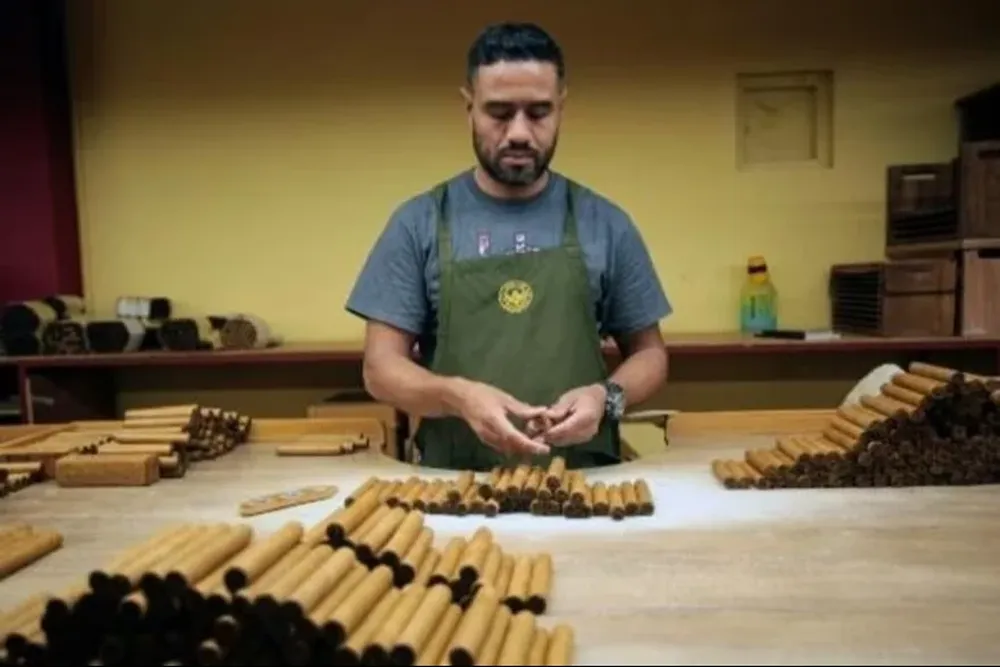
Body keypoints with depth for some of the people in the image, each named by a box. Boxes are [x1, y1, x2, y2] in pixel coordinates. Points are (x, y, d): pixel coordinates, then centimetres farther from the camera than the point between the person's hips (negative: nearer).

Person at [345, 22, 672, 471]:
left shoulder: (606, 224, 5)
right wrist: (458, 395, -18)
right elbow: (381, 367, 1)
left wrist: (607, 396, -10)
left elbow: (648, 353, 11)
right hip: (454, 482, -1)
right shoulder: (417, 224, 2)